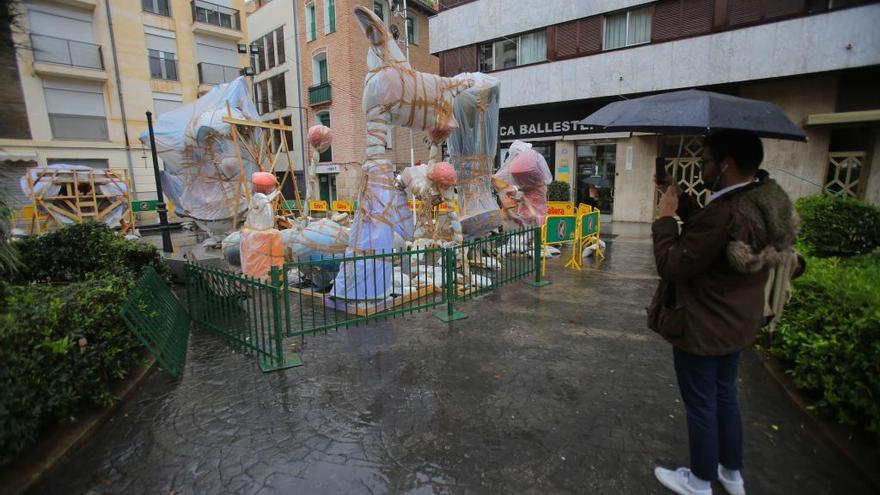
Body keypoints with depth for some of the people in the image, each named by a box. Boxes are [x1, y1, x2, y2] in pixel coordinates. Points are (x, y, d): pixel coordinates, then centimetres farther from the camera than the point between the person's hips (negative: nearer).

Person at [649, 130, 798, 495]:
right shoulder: (766, 202, -1)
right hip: (736, 323, 9)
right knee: (725, 396, 25)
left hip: (701, 328, -9)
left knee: (700, 405, 11)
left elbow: (672, 266, -25)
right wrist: (681, 200, 0)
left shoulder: (725, 214, -32)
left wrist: (665, 215, -16)